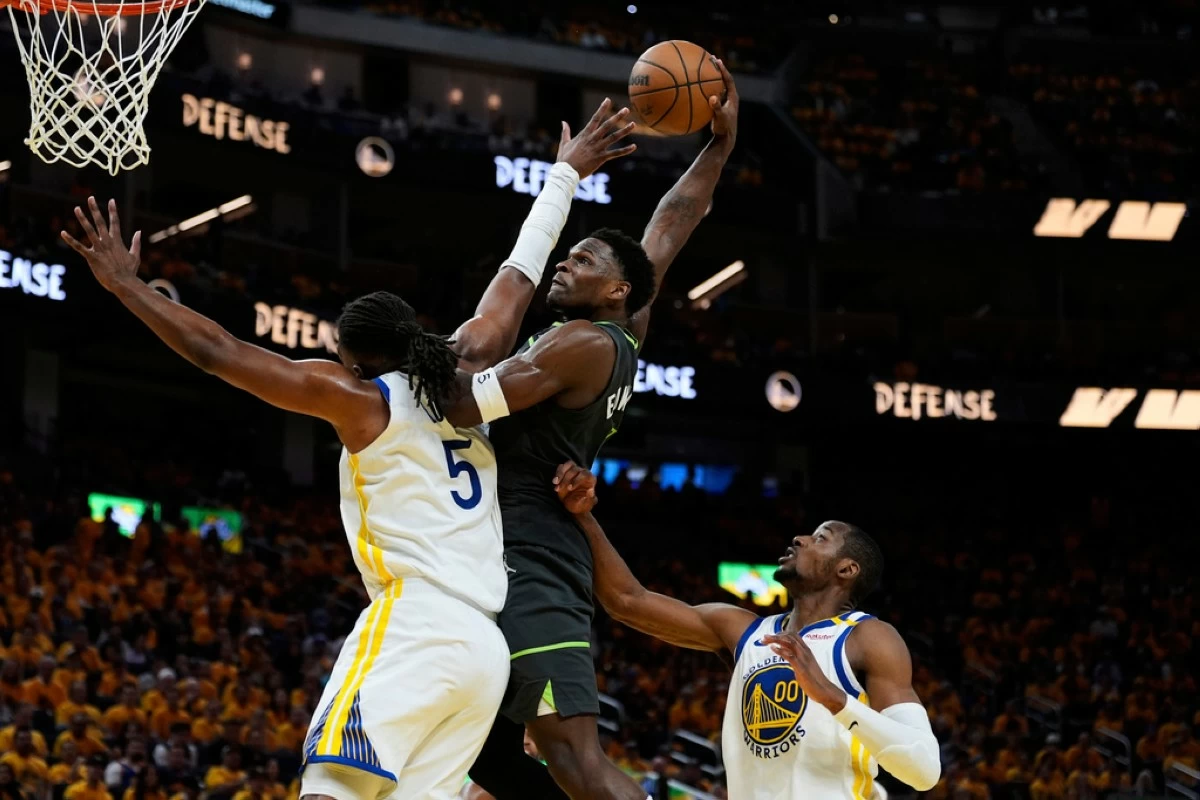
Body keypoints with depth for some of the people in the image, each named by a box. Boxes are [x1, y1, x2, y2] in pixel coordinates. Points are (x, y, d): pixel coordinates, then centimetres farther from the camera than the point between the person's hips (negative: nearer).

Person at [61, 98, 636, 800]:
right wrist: (567, 173, 41)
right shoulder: (465, 379, 18)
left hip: (415, 630, -7)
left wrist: (127, 285, 10)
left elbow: (218, 351, 3)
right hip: (489, 651, 7)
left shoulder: (358, 398, 4)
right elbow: (519, 275, 30)